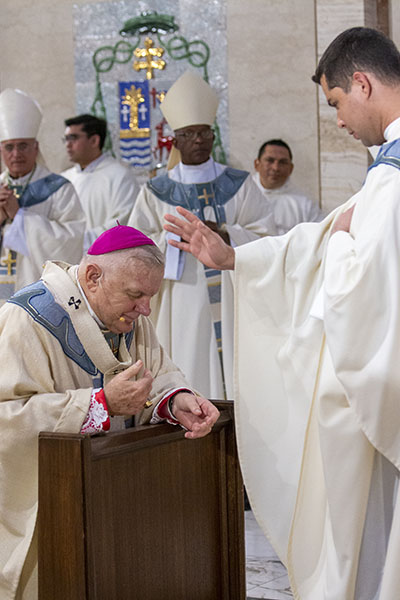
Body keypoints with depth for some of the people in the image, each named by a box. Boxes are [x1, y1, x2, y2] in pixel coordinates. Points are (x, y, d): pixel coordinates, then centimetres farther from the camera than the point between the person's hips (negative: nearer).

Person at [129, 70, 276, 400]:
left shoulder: (239, 185, 9)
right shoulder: (157, 193, 7)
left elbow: (265, 239, 1)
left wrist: (225, 236, -15)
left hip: (232, 302, 1)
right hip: (184, 308, -1)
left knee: (237, 376, -3)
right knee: (191, 379, -4)